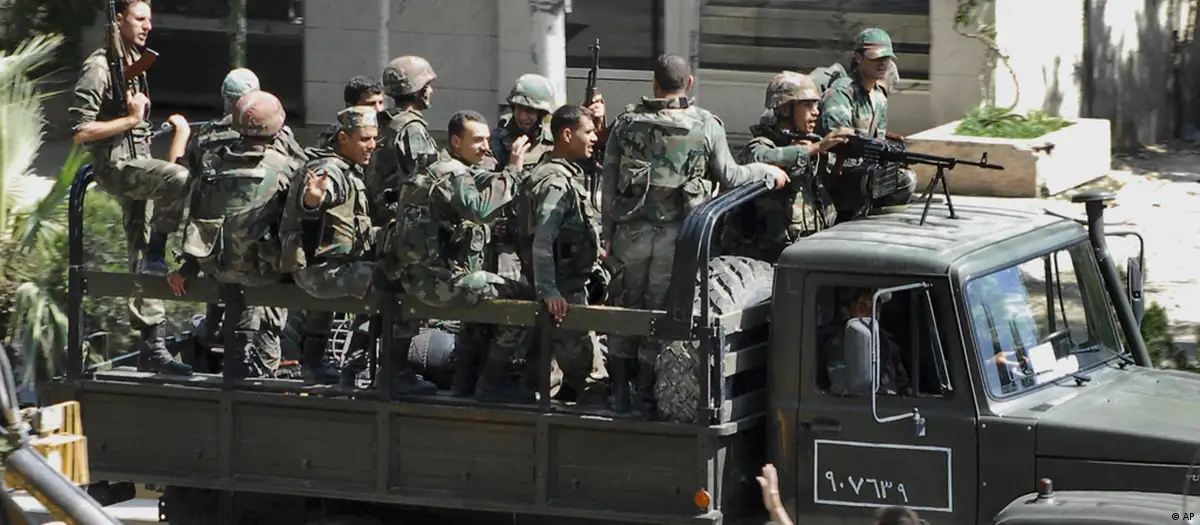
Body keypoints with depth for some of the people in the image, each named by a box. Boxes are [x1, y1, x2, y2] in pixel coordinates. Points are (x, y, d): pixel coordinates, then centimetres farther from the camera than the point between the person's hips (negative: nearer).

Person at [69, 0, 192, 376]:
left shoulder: (134, 63, 18)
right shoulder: (99, 67, -10)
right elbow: (79, 131, -16)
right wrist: (131, 119, -15)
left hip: (138, 164, 8)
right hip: (116, 165, -8)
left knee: (143, 261, 5)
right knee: (181, 180, -33)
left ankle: (152, 346, 6)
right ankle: (156, 252, -17)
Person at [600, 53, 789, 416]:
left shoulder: (627, 124, 1)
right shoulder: (707, 127, -5)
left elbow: (608, 182, 3)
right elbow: (729, 177, 3)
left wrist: (609, 234, 11)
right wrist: (768, 173, 21)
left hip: (631, 231, 1)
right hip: (676, 235, -1)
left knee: (624, 309, 12)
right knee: (660, 312, 5)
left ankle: (619, 395, 16)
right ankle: (646, 397, 8)